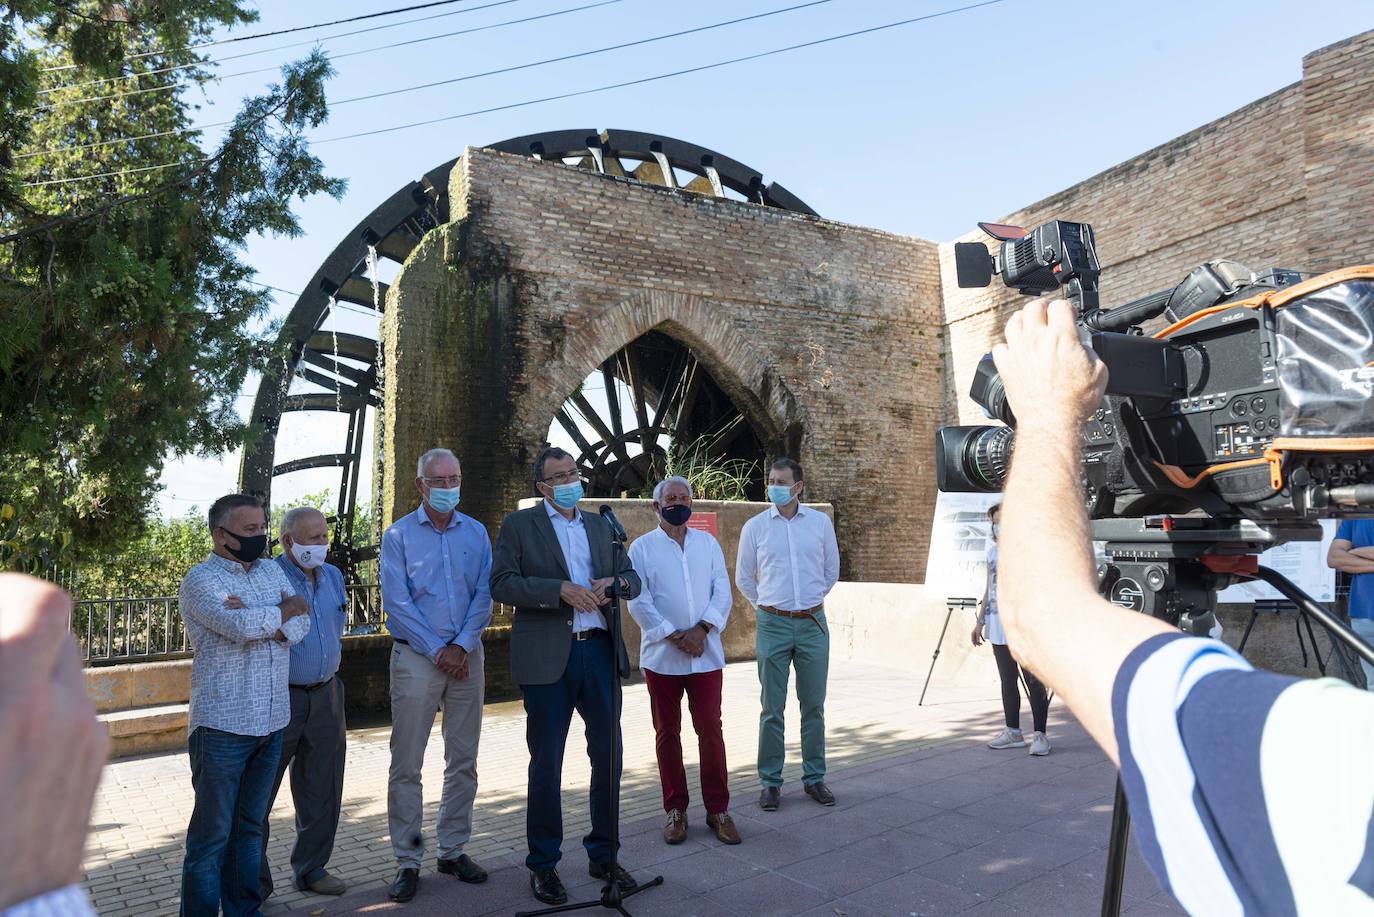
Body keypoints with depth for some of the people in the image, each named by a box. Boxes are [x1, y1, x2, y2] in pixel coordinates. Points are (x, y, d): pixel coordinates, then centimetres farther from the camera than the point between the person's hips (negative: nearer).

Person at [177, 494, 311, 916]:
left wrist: (256, 620, -17)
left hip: (272, 722, 6)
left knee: (250, 826, 16)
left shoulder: (272, 570, 12)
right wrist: (288, 607, -7)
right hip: (223, 725, -6)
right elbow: (241, 626, -24)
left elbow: (301, 625, -1)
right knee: (212, 834, 4)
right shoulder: (200, 580, -8)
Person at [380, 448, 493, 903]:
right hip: (416, 656, -3)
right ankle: (407, 860, 14)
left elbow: (483, 595, 1)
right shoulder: (399, 535, -1)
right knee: (406, 765, 1)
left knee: (463, 761, 9)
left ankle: (453, 849, 23)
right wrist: (436, 650, -11)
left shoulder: (476, 533, 6)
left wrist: (462, 646, -10)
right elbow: (396, 602, -7)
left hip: (466, 655, 3)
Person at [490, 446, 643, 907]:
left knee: (608, 757, 10)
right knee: (546, 764, 6)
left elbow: (633, 578, 14)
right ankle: (543, 864, 24)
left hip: (600, 650, 4)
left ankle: (603, 855, 28)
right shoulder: (518, 525, 2)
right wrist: (561, 589, -19)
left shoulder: (600, 525, 15)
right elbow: (501, 583, -10)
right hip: (547, 657, -4)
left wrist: (617, 582, -9)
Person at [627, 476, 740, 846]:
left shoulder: (708, 544, 9)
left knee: (710, 730, 3)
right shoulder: (642, 547, 1)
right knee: (667, 733, 8)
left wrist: (702, 629, -12)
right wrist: (674, 636, -13)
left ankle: (717, 809, 15)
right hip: (661, 655, -1)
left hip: (706, 653, 1)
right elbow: (639, 601, -6)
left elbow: (722, 591, 3)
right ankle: (675, 809, 20)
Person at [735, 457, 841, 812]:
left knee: (814, 705, 8)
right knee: (772, 708, 3)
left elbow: (832, 570, 15)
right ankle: (770, 782, 14)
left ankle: (814, 777, 22)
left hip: (813, 623, 1)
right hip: (772, 625, -1)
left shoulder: (820, 522, 2)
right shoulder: (754, 527, 0)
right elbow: (743, 578, 12)